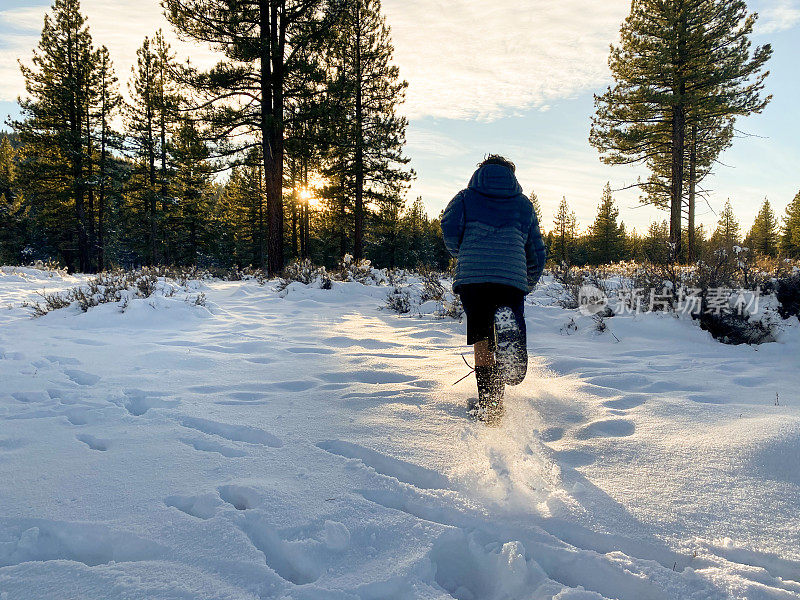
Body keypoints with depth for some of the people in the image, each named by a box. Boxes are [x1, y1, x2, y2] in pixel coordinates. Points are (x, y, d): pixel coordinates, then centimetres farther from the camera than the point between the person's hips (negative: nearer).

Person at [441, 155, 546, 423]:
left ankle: (487, 404, -7)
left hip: (472, 277, 0)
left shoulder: (466, 197, 19)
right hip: (513, 279, 1)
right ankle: (508, 331, -32)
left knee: (482, 338, 5)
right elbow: (537, 254, 23)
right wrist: (528, 285, 37)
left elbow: (450, 228, 1)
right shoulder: (523, 204, 24)